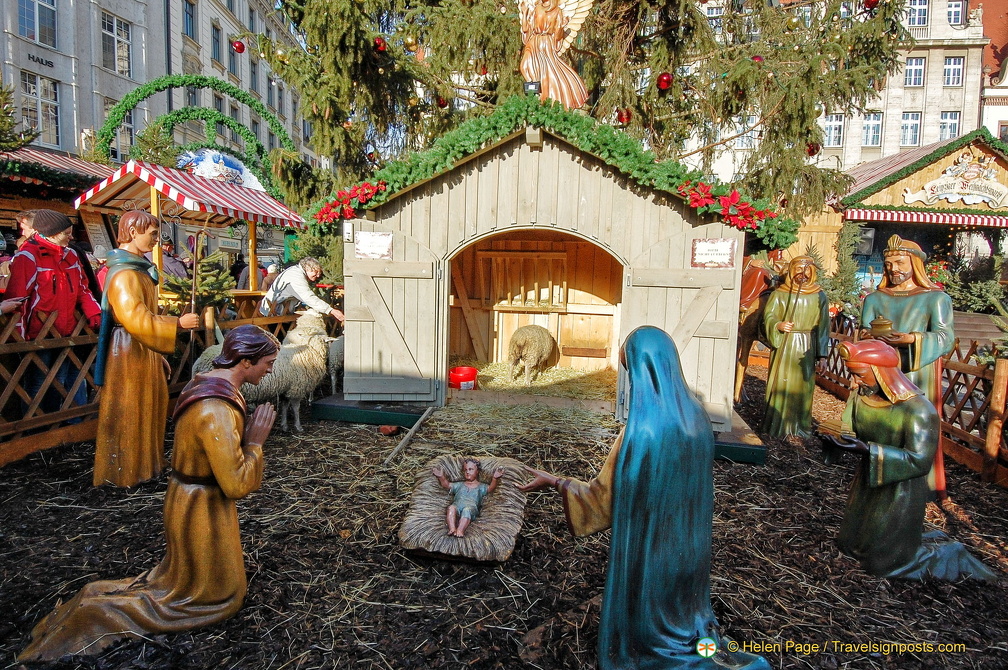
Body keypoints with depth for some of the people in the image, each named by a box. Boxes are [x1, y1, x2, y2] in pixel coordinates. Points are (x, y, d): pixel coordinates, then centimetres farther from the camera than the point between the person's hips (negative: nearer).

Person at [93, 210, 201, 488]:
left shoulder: (139, 268, 12)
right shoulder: (124, 274, -18)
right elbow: (136, 320, -26)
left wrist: (159, 354, 19)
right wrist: (178, 323, -19)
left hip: (144, 352, 9)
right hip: (129, 353, -9)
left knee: (147, 408, 16)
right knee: (129, 413, 1)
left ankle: (144, 464, 28)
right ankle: (125, 472, 13)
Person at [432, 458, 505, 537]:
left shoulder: (481, 486, 24)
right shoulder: (459, 485, 35)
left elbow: (490, 488, 5)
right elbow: (447, 485, 27)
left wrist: (495, 479, -15)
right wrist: (441, 477, 8)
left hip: (471, 507, -2)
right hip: (457, 505, 3)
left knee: (467, 510, -39)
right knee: (451, 508, -33)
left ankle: (460, 531, -54)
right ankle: (452, 529, -48)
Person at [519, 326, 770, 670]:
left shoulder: (641, 430, -30)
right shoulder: (696, 415, -10)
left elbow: (602, 496, -21)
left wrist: (553, 481, -9)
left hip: (649, 546, -6)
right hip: (688, 541, 6)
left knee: (646, 605, 18)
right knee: (681, 591, 29)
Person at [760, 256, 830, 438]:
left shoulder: (819, 296, 6)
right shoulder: (779, 294, 1)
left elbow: (822, 325, 6)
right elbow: (769, 317, -6)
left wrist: (821, 351, 0)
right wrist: (778, 325, -28)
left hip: (807, 347, 2)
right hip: (783, 345, -2)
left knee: (804, 385, 6)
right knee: (780, 384, -2)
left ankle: (801, 425, 17)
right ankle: (776, 425, 7)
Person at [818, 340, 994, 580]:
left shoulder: (918, 410, -26)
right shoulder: (861, 396, -6)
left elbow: (919, 461, -29)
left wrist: (867, 450, -37)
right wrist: (837, 438, -14)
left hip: (899, 494, -7)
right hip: (866, 485, 7)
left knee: (883, 564, 5)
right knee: (850, 546, 20)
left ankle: (952, 555, 29)